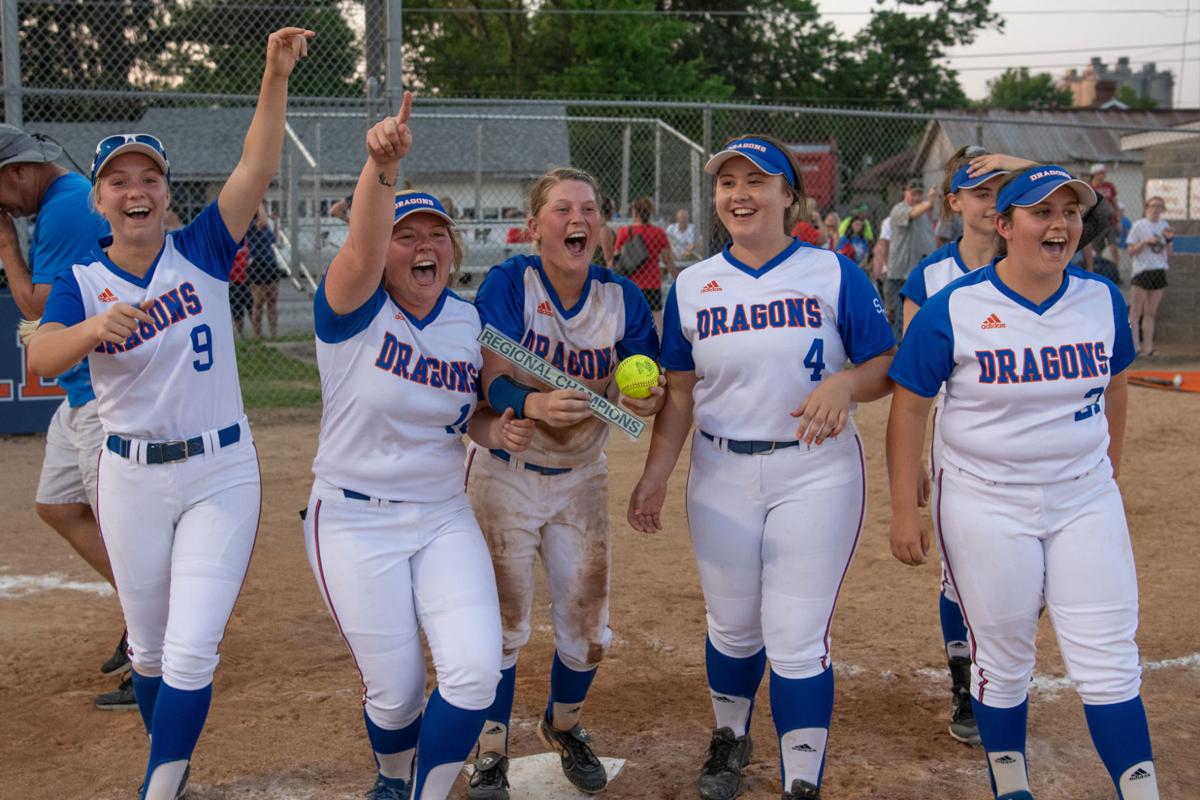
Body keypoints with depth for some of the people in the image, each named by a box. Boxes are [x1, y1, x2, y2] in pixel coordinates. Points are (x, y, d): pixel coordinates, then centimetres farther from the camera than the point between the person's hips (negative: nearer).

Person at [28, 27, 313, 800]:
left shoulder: (202, 251, -4)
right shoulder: (82, 281, -3)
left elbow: (258, 169, -18)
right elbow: (39, 359, -22)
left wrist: (276, 77, -30)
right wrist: (94, 328, -43)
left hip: (221, 474, -2)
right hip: (132, 479, 2)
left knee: (191, 650, -8)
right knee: (149, 650, 16)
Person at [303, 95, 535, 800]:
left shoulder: (470, 319, 1)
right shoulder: (355, 311, -13)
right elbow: (362, 249, -36)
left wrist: (496, 430, -10)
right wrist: (383, 167, -54)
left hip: (444, 517, 4)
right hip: (354, 523, -3)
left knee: (475, 671, -10)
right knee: (395, 691, 4)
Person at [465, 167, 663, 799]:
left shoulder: (621, 297, -8)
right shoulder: (508, 283, -17)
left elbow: (645, 384, -8)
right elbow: (492, 383, -24)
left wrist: (648, 398, -32)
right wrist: (534, 404, -46)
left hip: (581, 477, 3)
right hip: (506, 471, -3)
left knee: (586, 619, 7)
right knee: (504, 616, 0)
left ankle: (563, 726, 36)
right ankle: (491, 748, 20)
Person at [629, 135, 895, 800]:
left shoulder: (834, 275, -2)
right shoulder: (692, 286, 6)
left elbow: (887, 369, -1)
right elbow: (679, 394, 8)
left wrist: (846, 381, -22)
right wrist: (655, 475, 1)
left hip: (816, 474, -3)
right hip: (721, 476, 3)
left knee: (797, 640, -6)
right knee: (732, 626, 15)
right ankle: (729, 737, 41)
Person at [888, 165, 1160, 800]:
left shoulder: (1103, 300, 0)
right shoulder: (952, 310, -11)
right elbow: (909, 408, -6)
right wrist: (905, 511, -8)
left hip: (1086, 502, 3)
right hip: (985, 508, -2)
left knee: (1110, 663, 1)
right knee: (1002, 663, 10)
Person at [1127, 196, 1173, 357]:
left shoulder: (1165, 226, 13)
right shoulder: (1138, 226, -1)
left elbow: (1169, 253, 15)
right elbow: (1131, 252, -4)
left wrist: (1169, 240, -2)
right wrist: (1145, 242, -17)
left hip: (1160, 272, 4)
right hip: (1142, 271, -4)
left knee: (1151, 313, 5)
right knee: (1135, 312, -6)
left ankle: (1147, 348, 5)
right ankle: (1135, 346, -5)